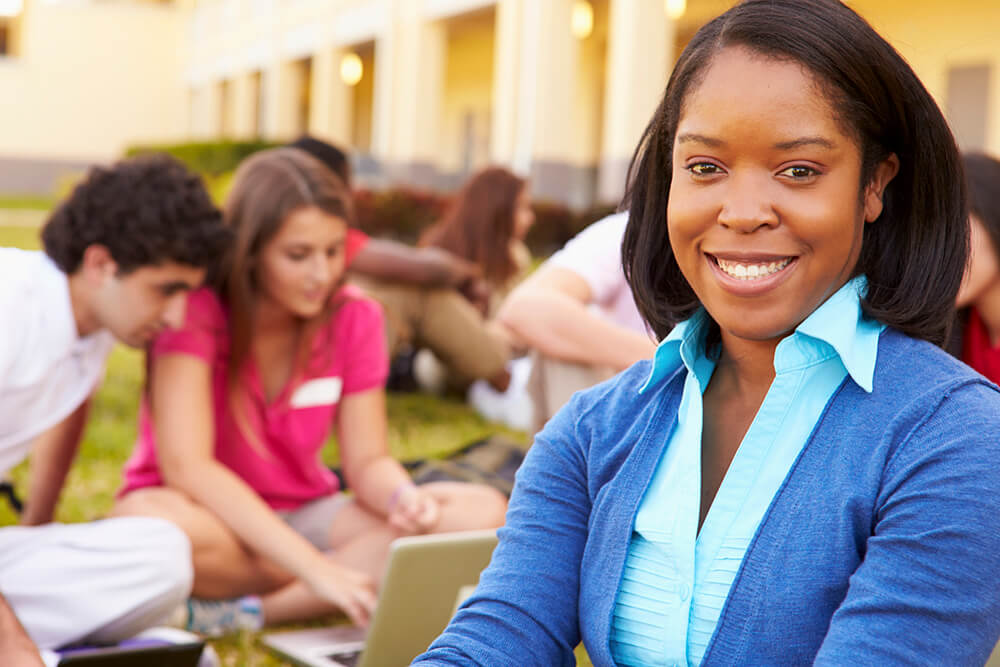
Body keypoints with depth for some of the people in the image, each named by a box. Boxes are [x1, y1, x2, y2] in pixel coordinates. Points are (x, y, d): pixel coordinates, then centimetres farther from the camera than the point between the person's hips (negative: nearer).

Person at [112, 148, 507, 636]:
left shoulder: (355, 318, -5)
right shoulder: (196, 307, -19)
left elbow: (367, 461, -3)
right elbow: (186, 465, -28)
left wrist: (404, 497, -29)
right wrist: (317, 568, -36)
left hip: (302, 516, 4)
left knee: (481, 513, -18)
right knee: (151, 524, -41)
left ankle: (246, 610, -23)